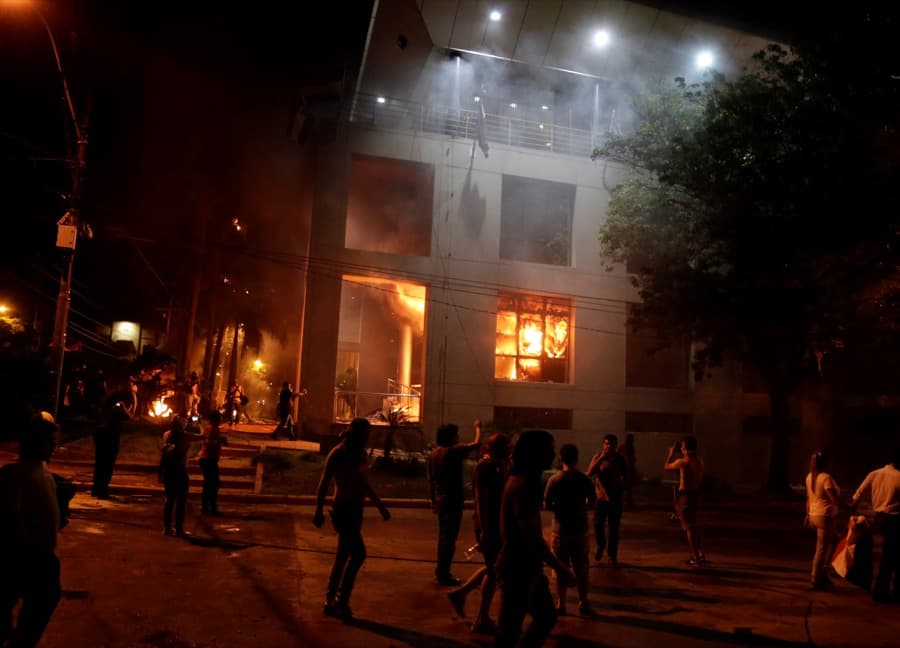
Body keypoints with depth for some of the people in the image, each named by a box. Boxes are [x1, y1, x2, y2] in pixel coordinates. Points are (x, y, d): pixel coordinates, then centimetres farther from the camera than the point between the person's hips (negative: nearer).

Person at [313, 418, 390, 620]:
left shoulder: (360, 453, 11)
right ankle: (341, 601, -3)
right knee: (358, 554, -13)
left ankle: (331, 602, 21)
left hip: (355, 509, 8)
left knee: (344, 556, 12)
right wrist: (319, 510, -17)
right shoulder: (338, 453, -12)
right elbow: (324, 482, -13)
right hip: (343, 509, -8)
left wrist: (379, 505, 23)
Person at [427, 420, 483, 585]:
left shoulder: (433, 454, 8)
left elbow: (430, 480, 13)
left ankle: (441, 571, 27)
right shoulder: (453, 451, -16)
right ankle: (443, 574, 4)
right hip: (453, 500, -8)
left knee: (443, 535, 18)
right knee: (449, 537, -1)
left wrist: (433, 500, 21)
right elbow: (476, 444, -13)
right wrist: (477, 427, 4)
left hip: (440, 499, 8)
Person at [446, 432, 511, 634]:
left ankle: (460, 593, 27)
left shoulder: (492, 467, 12)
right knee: (493, 570, 1)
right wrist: (484, 530, -25)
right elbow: (481, 500, -23)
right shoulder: (486, 468, -17)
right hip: (489, 527, -10)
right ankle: (482, 620, 12)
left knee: (492, 567, 19)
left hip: (494, 526, 10)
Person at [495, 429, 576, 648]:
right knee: (510, 630, 1)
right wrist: (559, 567, -21)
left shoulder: (523, 481, 10)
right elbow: (531, 535, -27)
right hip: (518, 568, -10)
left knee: (547, 616, 19)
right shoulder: (523, 485, -23)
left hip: (526, 566, 10)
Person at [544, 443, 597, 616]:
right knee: (581, 569, 13)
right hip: (580, 530, 2)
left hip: (560, 531, -1)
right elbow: (592, 503, 2)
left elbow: (546, 506, -10)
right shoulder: (585, 480, -6)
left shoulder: (554, 480, -11)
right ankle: (583, 603, 20)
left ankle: (560, 605, 14)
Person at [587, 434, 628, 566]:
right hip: (601, 497, 0)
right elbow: (589, 473, -18)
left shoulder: (620, 458, -3)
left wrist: (623, 490, 0)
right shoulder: (597, 457, -5)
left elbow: (625, 476, 10)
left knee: (614, 528, 2)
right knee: (598, 525, -1)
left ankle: (612, 555, 13)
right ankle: (600, 546, 26)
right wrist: (601, 458, -25)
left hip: (615, 498, 0)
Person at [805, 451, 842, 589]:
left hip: (814, 515, 8)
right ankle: (816, 579, 9)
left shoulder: (809, 477, 7)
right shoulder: (826, 477, -18)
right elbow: (834, 498, -22)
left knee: (833, 540, 24)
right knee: (821, 549, 1)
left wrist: (808, 514, 21)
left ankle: (823, 572, 23)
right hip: (825, 516, -8)